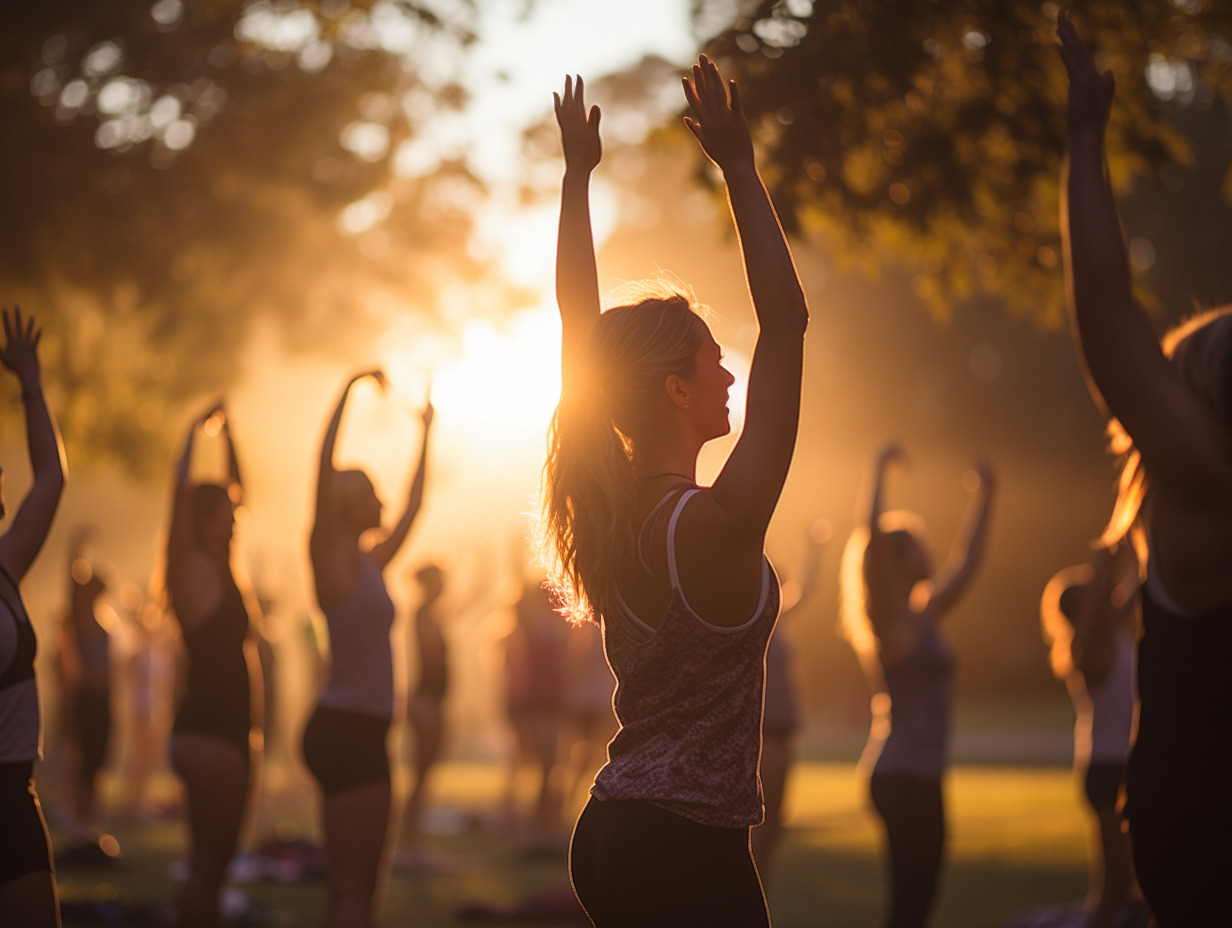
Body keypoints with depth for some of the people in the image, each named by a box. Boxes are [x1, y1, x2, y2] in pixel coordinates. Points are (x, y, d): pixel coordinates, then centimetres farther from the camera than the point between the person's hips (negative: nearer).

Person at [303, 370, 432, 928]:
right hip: (347, 732, -9)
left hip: (361, 732, 9)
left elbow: (412, 507, 30)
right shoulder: (330, 558, -7)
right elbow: (323, 468, -19)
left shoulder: (368, 563, 15)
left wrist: (425, 435, 33)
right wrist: (349, 388, -18)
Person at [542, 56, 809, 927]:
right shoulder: (715, 526, -17)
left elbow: (579, 329, 13)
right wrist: (738, 169, -15)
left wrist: (578, 177, 18)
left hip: (612, 831, 9)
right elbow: (786, 323, -19)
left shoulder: (607, 500, 3)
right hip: (691, 852, -9)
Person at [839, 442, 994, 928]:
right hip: (904, 777, -9)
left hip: (920, 775, 9)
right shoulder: (891, 623, -10)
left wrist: (984, 498, 28)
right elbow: (871, 540, -25)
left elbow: (966, 562, 27)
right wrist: (879, 472, -25)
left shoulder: (922, 618, 14)